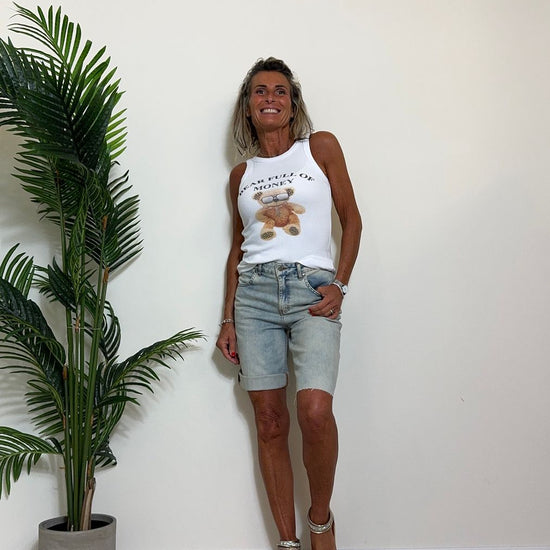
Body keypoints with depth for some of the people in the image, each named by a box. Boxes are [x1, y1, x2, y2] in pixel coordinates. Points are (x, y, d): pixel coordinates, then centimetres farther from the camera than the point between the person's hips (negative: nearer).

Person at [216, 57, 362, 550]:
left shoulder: (320, 147, 8)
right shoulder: (241, 174, 16)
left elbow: (351, 217, 8)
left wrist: (340, 285, -4)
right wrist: (228, 319, 13)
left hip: (312, 289, -3)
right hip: (255, 292, 3)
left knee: (314, 411, -21)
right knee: (269, 421, 0)